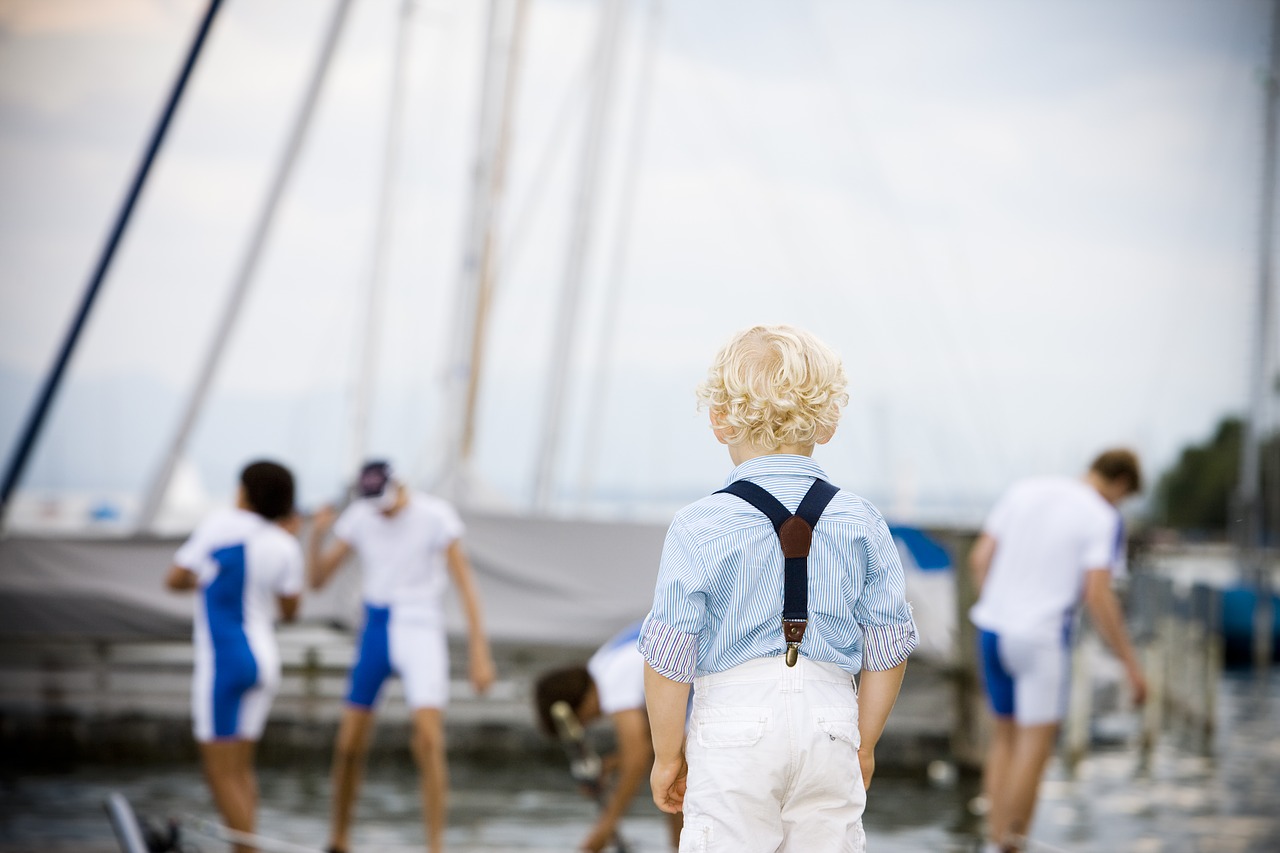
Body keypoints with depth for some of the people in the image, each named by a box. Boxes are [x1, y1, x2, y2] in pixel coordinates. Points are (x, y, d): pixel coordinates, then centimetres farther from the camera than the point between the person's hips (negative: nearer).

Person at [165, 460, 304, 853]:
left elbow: (174, 580, -2)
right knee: (239, 768, 17)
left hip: (222, 660, -6)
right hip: (263, 658, 6)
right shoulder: (285, 547, 3)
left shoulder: (220, 523, -8)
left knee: (225, 775, -4)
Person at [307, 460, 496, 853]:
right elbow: (317, 579, 2)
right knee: (349, 745, 3)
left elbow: (466, 585, -10)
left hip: (421, 629, -3)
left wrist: (480, 653, -15)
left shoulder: (436, 516, -11)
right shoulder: (358, 518, -1)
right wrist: (316, 536, -17)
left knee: (429, 740, -18)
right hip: (375, 629, 3)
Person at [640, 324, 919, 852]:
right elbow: (889, 648, 6)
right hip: (831, 715, 3)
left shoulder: (698, 529, -7)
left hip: (735, 716, -3)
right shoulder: (861, 524, 3)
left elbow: (670, 656, -7)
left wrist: (668, 754, 6)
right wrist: (864, 743, 19)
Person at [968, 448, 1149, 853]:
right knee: (1035, 744, 2)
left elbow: (979, 557, 9)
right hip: (1042, 638, -6)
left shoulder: (1023, 490, 9)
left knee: (1007, 734, 16)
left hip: (993, 629, 6)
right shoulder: (1104, 520, -7)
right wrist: (1130, 663, -9)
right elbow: (1098, 596, -15)